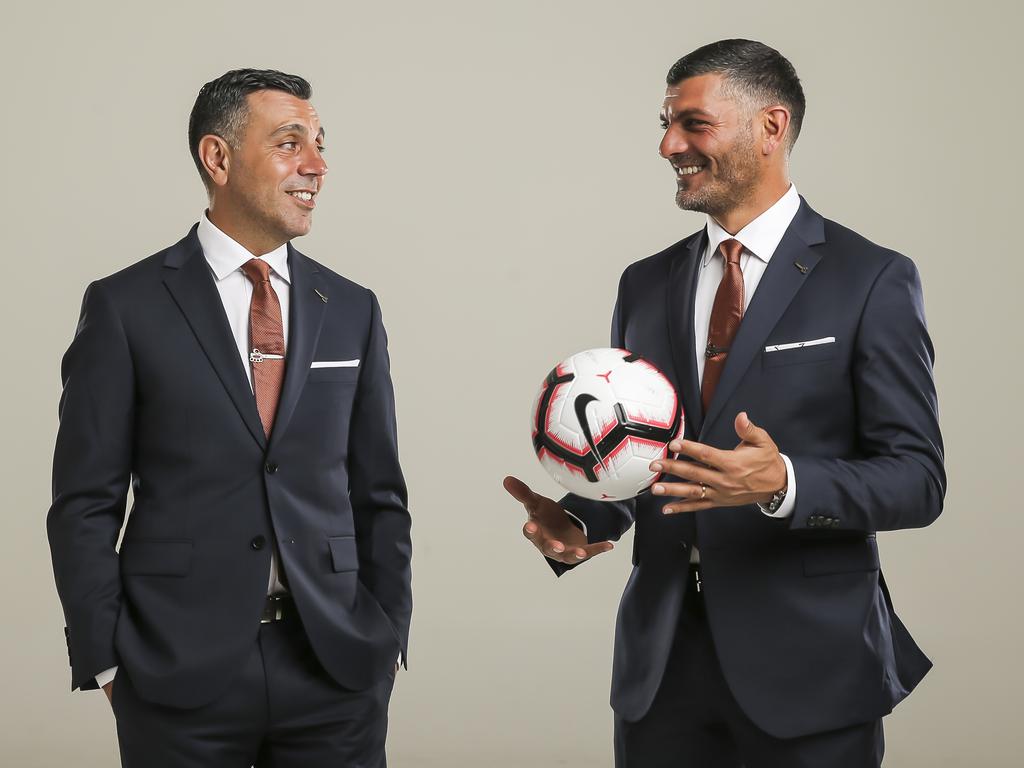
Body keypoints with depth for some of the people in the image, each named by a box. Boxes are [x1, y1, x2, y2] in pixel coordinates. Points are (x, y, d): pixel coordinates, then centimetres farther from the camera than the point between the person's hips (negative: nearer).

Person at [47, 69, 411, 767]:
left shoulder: (352, 310, 9)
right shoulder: (125, 306, -1)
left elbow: (378, 495, 11)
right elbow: (85, 505, -1)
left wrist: (387, 639, 5)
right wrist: (107, 663, -6)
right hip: (179, 675, -2)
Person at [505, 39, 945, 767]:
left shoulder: (873, 281, -5)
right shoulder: (645, 284, 10)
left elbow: (917, 477, -9)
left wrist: (784, 485, -26)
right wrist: (577, 524, -6)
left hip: (806, 662, -4)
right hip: (660, 659, 4)